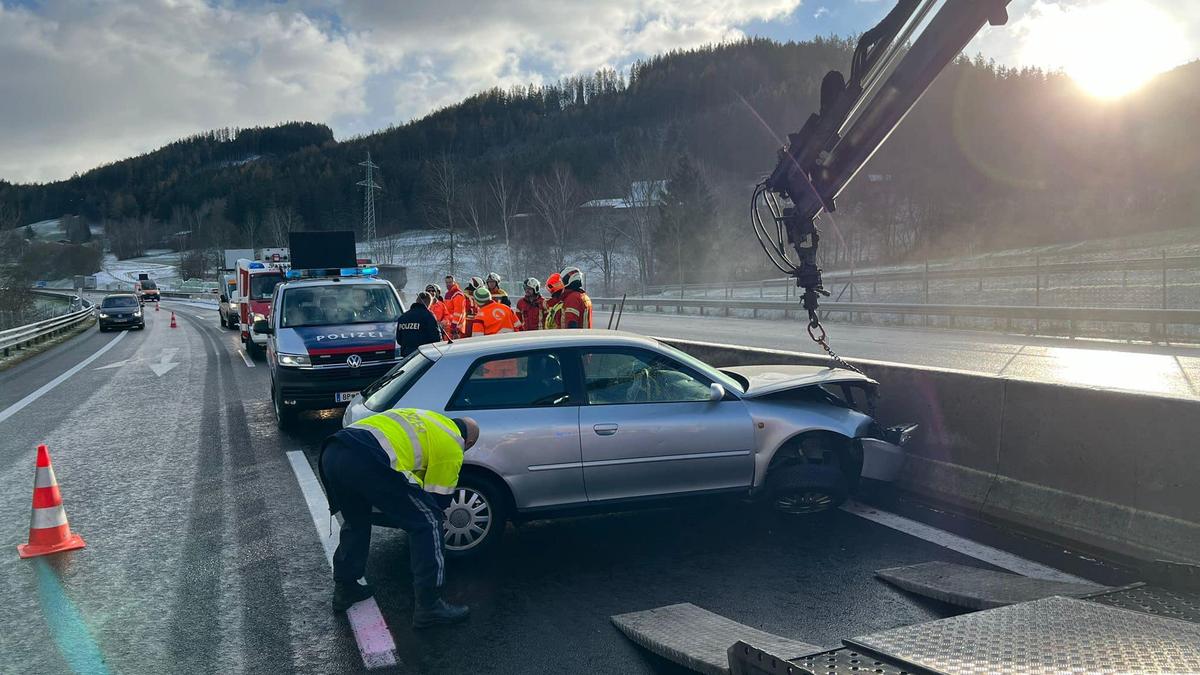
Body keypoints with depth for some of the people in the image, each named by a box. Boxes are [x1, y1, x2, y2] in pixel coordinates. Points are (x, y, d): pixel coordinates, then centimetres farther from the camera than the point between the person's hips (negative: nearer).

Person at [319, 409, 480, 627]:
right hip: (367, 461, -8)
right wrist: (434, 516, 39)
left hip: (331, 452, 8)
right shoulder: (452, 446, 14)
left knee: (355, 522, 33)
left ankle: (345, 589, 40)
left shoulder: (424, 417, 34)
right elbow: (439, 498, 18)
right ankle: (429, 606, 10)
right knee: (427, 523, 7)